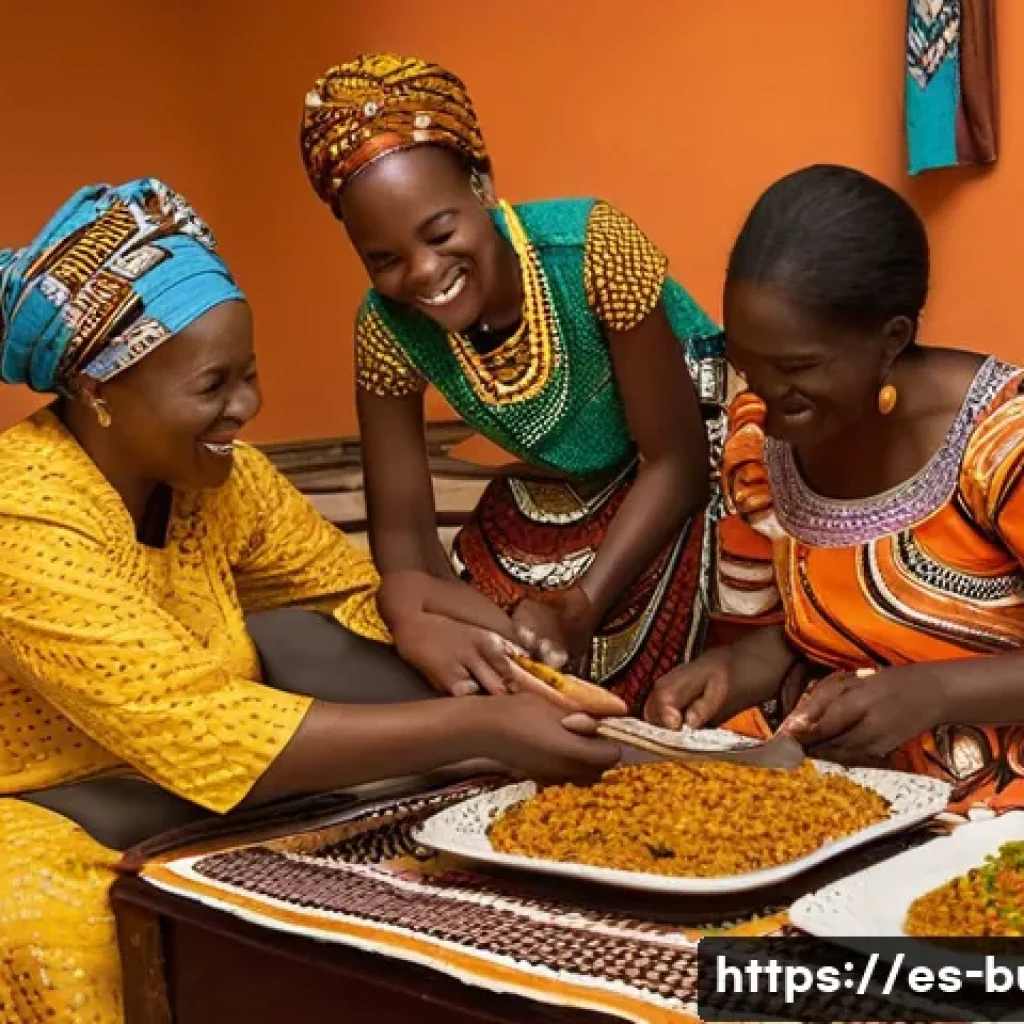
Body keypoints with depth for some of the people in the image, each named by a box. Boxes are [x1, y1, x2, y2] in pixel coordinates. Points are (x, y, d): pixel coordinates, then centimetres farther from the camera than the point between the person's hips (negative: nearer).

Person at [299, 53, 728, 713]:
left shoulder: (592, 248, -34)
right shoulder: (389, 327, -21)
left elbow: (676, 462, -26)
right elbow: (402, 526, -15)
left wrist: (579, 609, -34)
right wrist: (413, 616, -38)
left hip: (706, 461, -4)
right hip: (554, 498, 5)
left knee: (639, 681, -18)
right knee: (488, 681, 1)